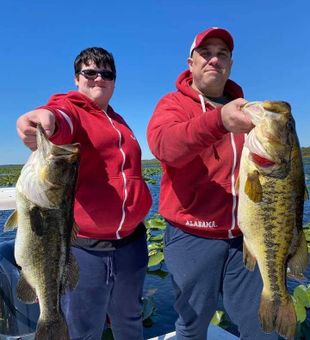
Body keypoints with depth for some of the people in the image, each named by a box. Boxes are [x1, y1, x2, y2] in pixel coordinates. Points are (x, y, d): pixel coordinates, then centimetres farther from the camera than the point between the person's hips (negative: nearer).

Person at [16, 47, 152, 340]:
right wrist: (48, 119, -52)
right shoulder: (68, 107, -4)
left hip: (131, 239, 6)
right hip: (83, 245, -6)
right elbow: (62, 118, -30)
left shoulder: (118, 121, 16)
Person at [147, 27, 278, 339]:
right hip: (192, 238, -3)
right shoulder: (173, 104, -4)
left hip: (244, 237, 4)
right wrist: (218, 120, -44)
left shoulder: (243, 108, 12)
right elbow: (164, 144, -29)